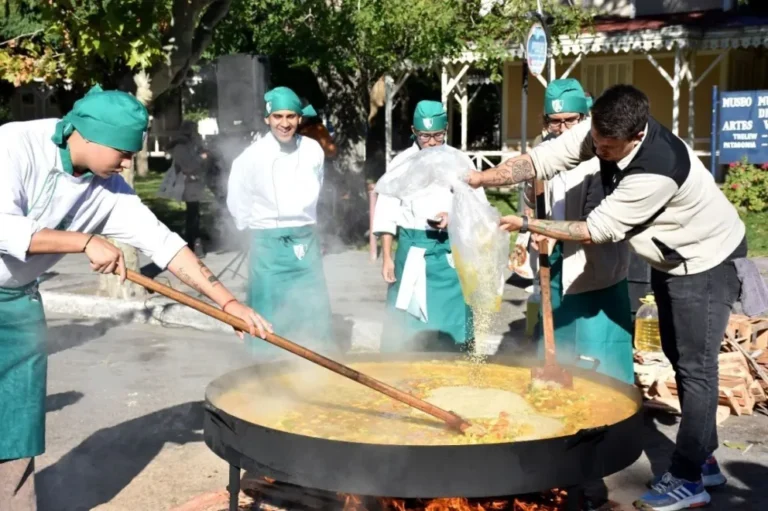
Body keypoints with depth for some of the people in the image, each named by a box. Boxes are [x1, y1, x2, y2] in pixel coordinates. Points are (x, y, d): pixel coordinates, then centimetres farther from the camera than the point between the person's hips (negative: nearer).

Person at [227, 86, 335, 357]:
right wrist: (258, 227, 10)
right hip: (269, 242, -3)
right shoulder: (253, 155, -12)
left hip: (306, 240, 3)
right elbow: (237, 201, 0)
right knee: (269, 312, 2)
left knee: (315, 309, 9)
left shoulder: (313, 150, -3)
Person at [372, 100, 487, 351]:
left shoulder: (460, 162, 3)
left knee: (452, 326, 4)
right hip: (412, 249, -1)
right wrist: (387, 257, -3)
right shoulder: (402, 163, 2)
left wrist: (454, 218, -15)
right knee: (406, 328, 2)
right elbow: (387, 214, 2)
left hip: (450, 251, 1)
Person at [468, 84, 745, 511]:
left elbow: (598, 230, -30)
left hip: (706, 261, -9)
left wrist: (526, 225, -25)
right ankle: (702, 460, 29)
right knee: (680, 359, 16)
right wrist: (475, 180, -30)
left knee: (695, 367, -5)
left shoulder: (657, 170, -39)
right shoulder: (601, 131, -16)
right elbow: (542, 159, -18)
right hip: (671, 259, 9)